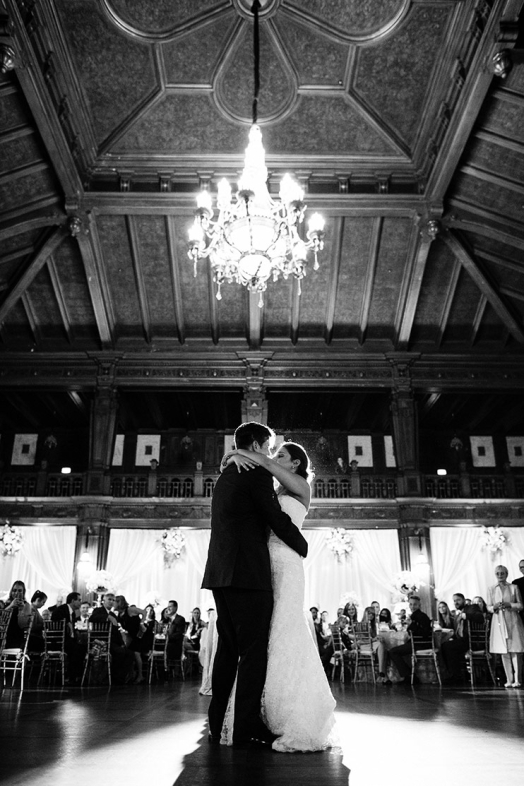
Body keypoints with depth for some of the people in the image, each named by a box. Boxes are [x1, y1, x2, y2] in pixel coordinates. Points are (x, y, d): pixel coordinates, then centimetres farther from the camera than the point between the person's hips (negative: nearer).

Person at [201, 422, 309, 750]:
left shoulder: (225, 476, 19)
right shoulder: (258, 473, -7)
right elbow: (278, 519, -8)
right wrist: (304, 547, 7)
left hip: (221, 574, 9)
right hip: (249, 573, -9)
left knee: (228, 649, 13)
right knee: (254, 651, -2)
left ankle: (218, 724, 17)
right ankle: (247, 727, 2)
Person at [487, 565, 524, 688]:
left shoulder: (514, 587, 5)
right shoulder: (491, 589, 9)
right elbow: (488, 607, 9)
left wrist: (509, 605, -13)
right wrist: (494, 607, -12)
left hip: (513, 621, -2)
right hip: (499, 622, 2)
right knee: (504, 652, 2)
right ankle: (509, 680, 8)